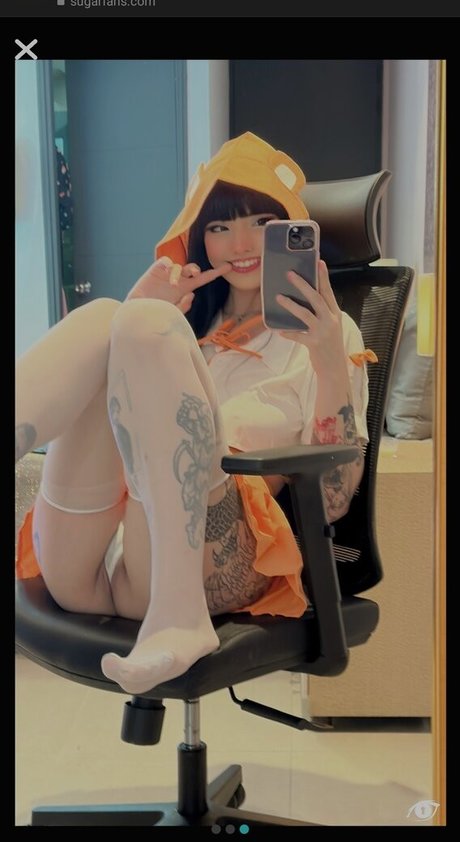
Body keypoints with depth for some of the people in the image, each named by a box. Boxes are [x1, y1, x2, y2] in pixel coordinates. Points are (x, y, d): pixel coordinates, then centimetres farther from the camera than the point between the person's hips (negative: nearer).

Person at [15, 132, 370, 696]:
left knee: (146, 324, -22)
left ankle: (177, 610, -32)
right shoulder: (185, 317, 28)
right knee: (102, 316, -14)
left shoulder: (326, 331, 15)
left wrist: (332, 362, -11)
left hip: (200, 567, -4)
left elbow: (333, 500, 2)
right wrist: (135, 316, 2)